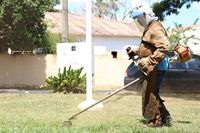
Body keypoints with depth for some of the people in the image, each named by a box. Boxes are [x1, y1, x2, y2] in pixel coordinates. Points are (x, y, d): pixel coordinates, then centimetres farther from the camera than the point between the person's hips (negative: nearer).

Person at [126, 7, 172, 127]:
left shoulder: (155, 29, -15)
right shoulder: (149, 30, 18)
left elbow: (164, 48, -24)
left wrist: (149, 61, -27)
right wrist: (135, 51, 16)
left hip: (155, 68, -11)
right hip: (151, 68, 11)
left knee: (150, 93, -6)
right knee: (152, 93, 15)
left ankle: (155, 121, 0)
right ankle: (164, 116, 22)